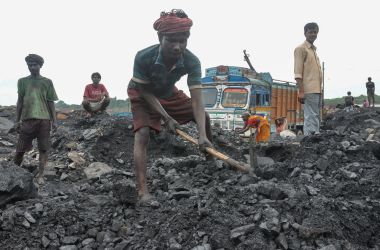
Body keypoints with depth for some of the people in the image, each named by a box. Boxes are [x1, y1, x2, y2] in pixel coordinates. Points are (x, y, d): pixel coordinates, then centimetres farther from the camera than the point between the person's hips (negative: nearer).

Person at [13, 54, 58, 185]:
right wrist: (17, 120, 7)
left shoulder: (47, 82, 8)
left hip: (44, 119, 0)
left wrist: (54, 120, 4)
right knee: (20, 149, 1)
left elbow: (51, 102, 9)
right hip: (27, 118, 0)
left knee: (43, 149, 0)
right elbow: (20, 101, 11)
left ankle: (40, 175, 7)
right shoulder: (22, 81, 10)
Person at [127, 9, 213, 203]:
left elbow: (196, 100, -34)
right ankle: (142, 191, -26)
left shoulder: (191, 61, -33)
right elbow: (145, 91, -24)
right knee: (142, 133, -24)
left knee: (203, 117, 5)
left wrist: (202, 135, -43)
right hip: (142, 94, -4)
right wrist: (166, 118, -26)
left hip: (168, 93, 4)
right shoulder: (143, 58, -39)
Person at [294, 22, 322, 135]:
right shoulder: (301, 49, -2)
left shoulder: (314, 50, 23)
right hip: (309, 90, -9)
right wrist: (301, 91, -19)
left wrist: (320, 90, 21)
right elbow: (298, 72, -11)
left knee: (317, 118, 9)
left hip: (317, 90, 9)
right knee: (311, 118, -14)